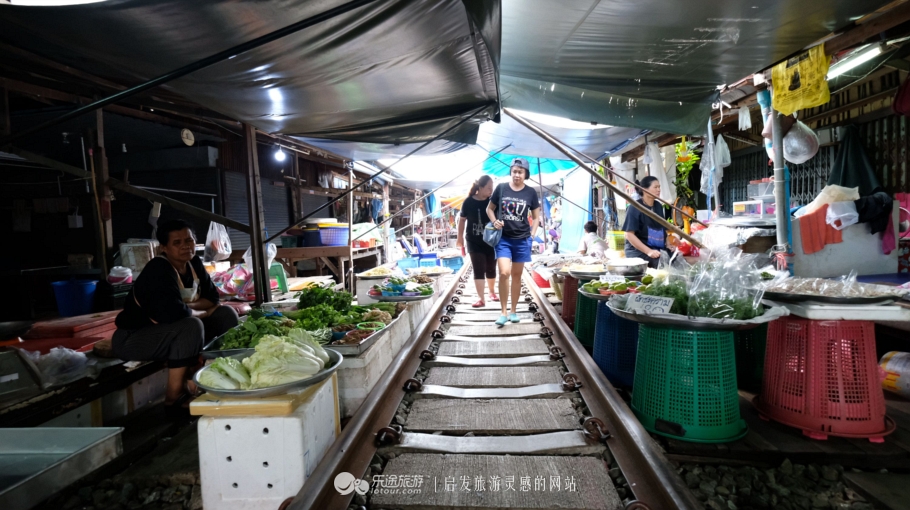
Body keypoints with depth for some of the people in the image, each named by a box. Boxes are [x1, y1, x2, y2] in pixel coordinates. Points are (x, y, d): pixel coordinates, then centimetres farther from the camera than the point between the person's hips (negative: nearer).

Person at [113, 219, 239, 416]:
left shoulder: (194, 263, 0)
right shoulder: (158, 270, -25)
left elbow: (212, 297, 4)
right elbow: (173, 313, -36)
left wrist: (189, 307, -16)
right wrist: (203, 313, -17)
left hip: (171, 330, 8)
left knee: (226, 314, -5)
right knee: (191, 326, -35)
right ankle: (174, 397, -21)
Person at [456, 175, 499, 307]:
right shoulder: (469, 202, -9)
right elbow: (462, 220, 1)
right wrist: (460, 238, 6)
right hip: (474, 242, -1)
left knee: (491, 269, 13)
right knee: (478, 270, -2)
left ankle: (492, 292, 35)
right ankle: (481, 298, 1)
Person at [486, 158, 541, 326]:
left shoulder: (530, 193, 0)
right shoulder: (501, 188, -2)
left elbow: (536, 217, 11)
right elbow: (490, 208, 10)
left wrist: (531, 235, 1)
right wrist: (494, 222, -8)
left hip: (522, 240, 1)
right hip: (503, 238, -1)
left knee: (516, 275, 9)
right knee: (504, 273, -15)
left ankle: (513, 311, 22)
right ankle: (503, 312, -3)